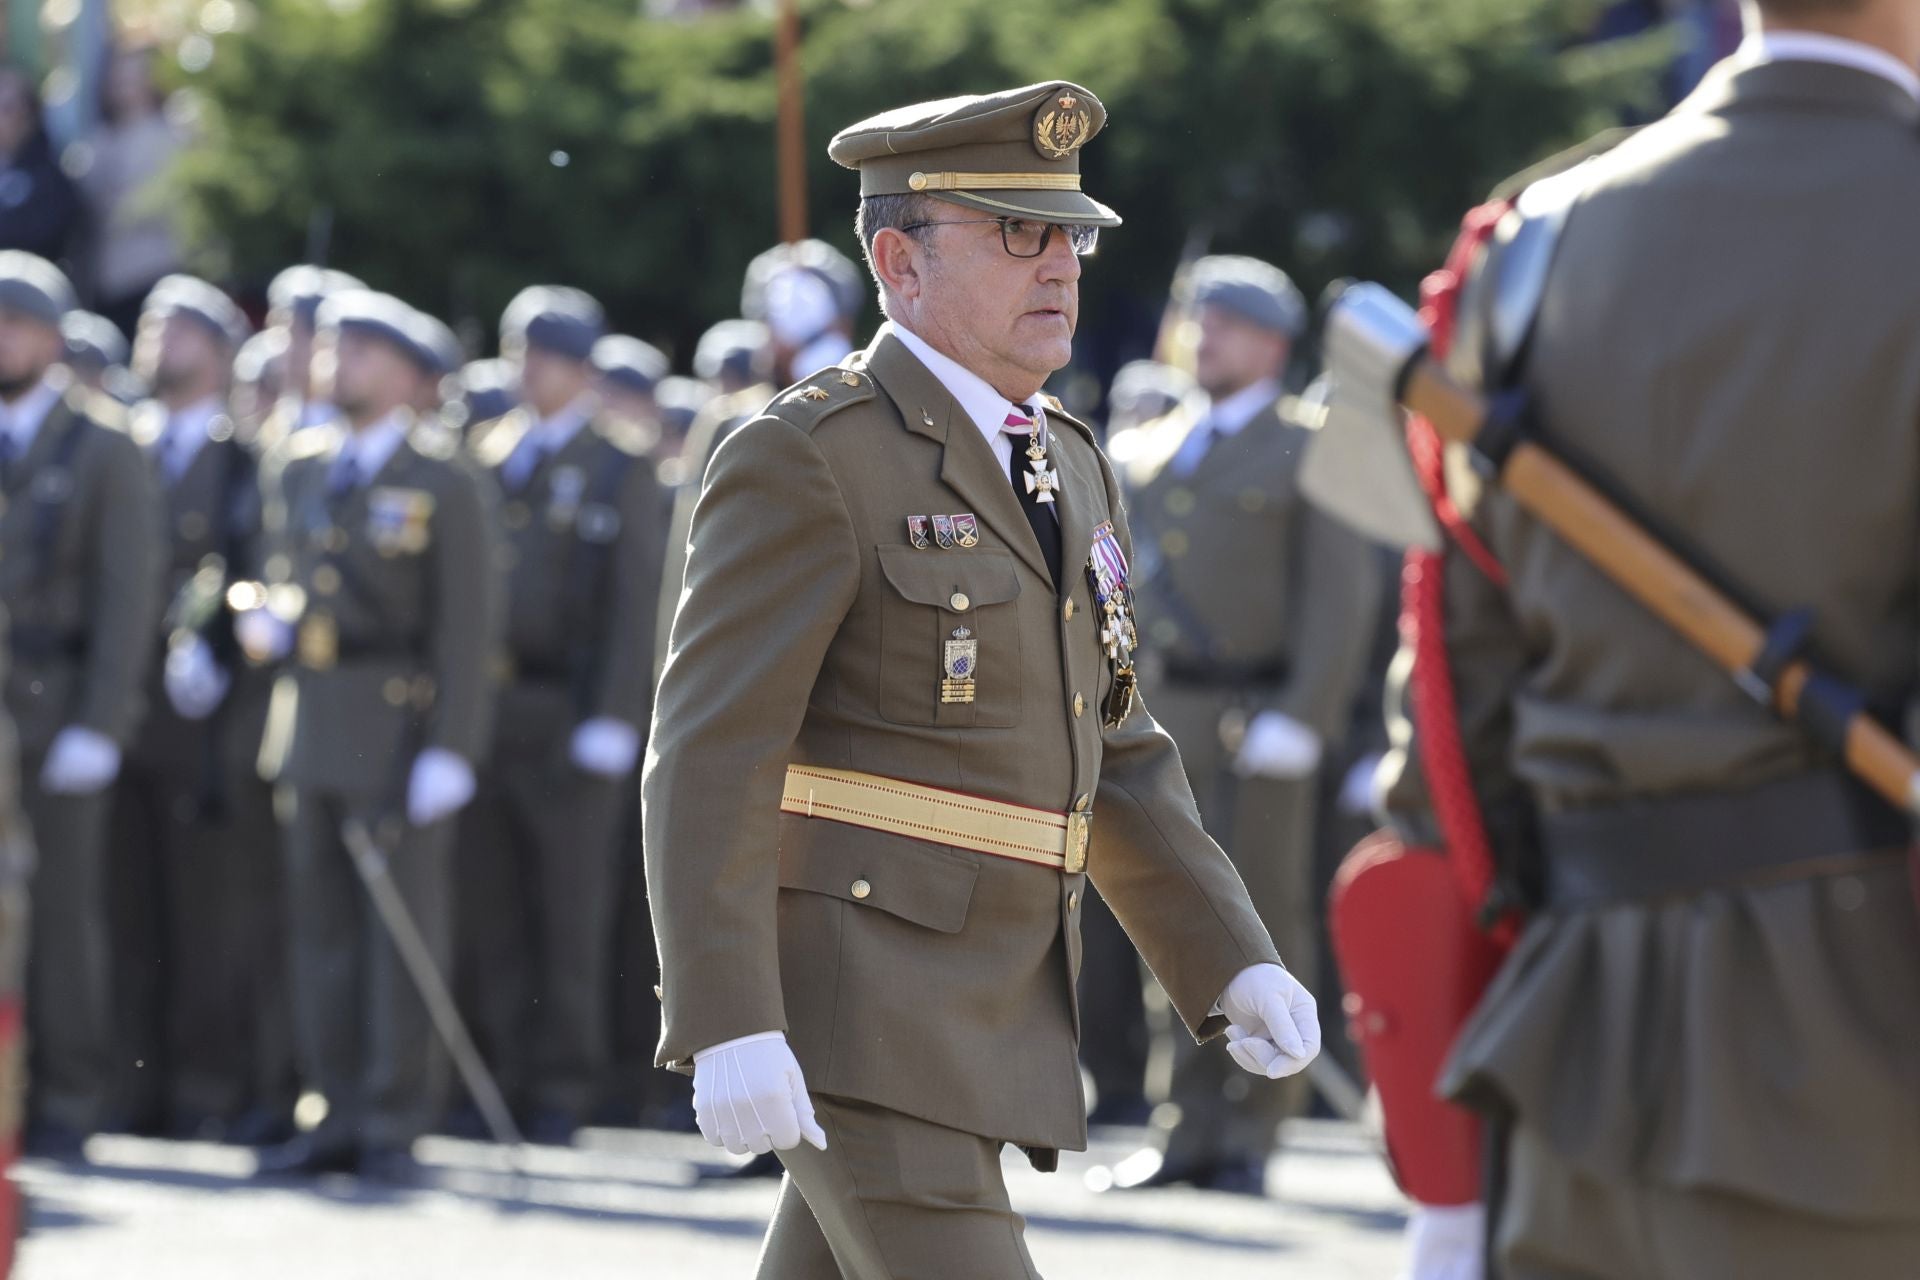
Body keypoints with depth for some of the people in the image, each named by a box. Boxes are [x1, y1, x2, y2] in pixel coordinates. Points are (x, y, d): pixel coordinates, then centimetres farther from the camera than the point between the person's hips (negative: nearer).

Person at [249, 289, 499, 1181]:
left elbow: (466, 625, -8)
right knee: (322, 921, 7)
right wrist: (271, 618, -2)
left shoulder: (443, 482, -4)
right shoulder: (297, 468, 14)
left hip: (397, 729, -6)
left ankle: (396, 1122, 1)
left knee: (404, 921, -2)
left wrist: (450, 750, -14)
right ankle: (341, 1115, 11)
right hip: (310, 727, 6)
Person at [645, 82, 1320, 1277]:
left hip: (984, 1018, 9)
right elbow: (709, 759, -16)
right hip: (847, 1005, -9)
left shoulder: (1065, 467, 15)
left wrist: (1235, 963, 8)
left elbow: (1111, 762, 20)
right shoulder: (803, 462, -12)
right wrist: (729, 1032, -25)